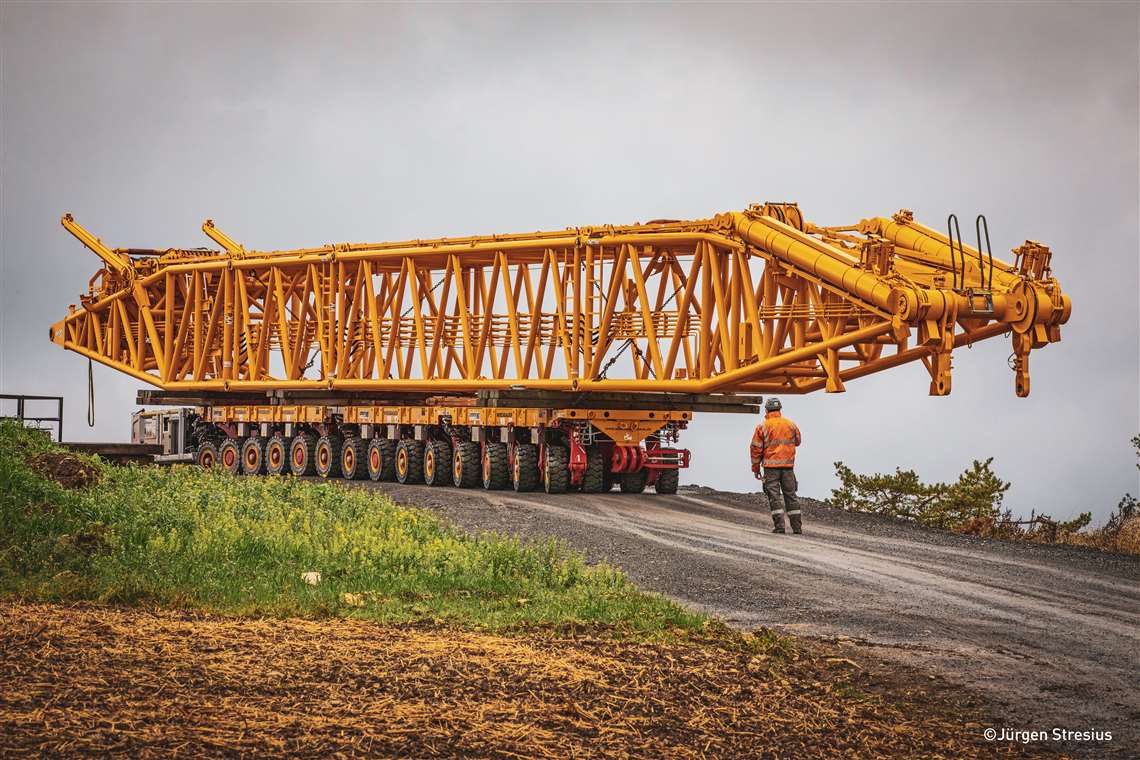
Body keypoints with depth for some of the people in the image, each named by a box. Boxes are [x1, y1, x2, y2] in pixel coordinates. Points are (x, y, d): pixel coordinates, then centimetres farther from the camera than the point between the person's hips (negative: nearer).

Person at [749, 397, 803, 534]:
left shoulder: (762, 427, -4)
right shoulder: (791, 425, 6)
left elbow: (755, 449, -2)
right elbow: (797, 441, 22)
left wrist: (756, 468, 6)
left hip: (771, 466, -3)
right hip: (788, 466, 3)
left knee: (774, 496, -1)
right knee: (790, 495, 10)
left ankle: (779, 526, -8)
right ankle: (797, 527, 10)